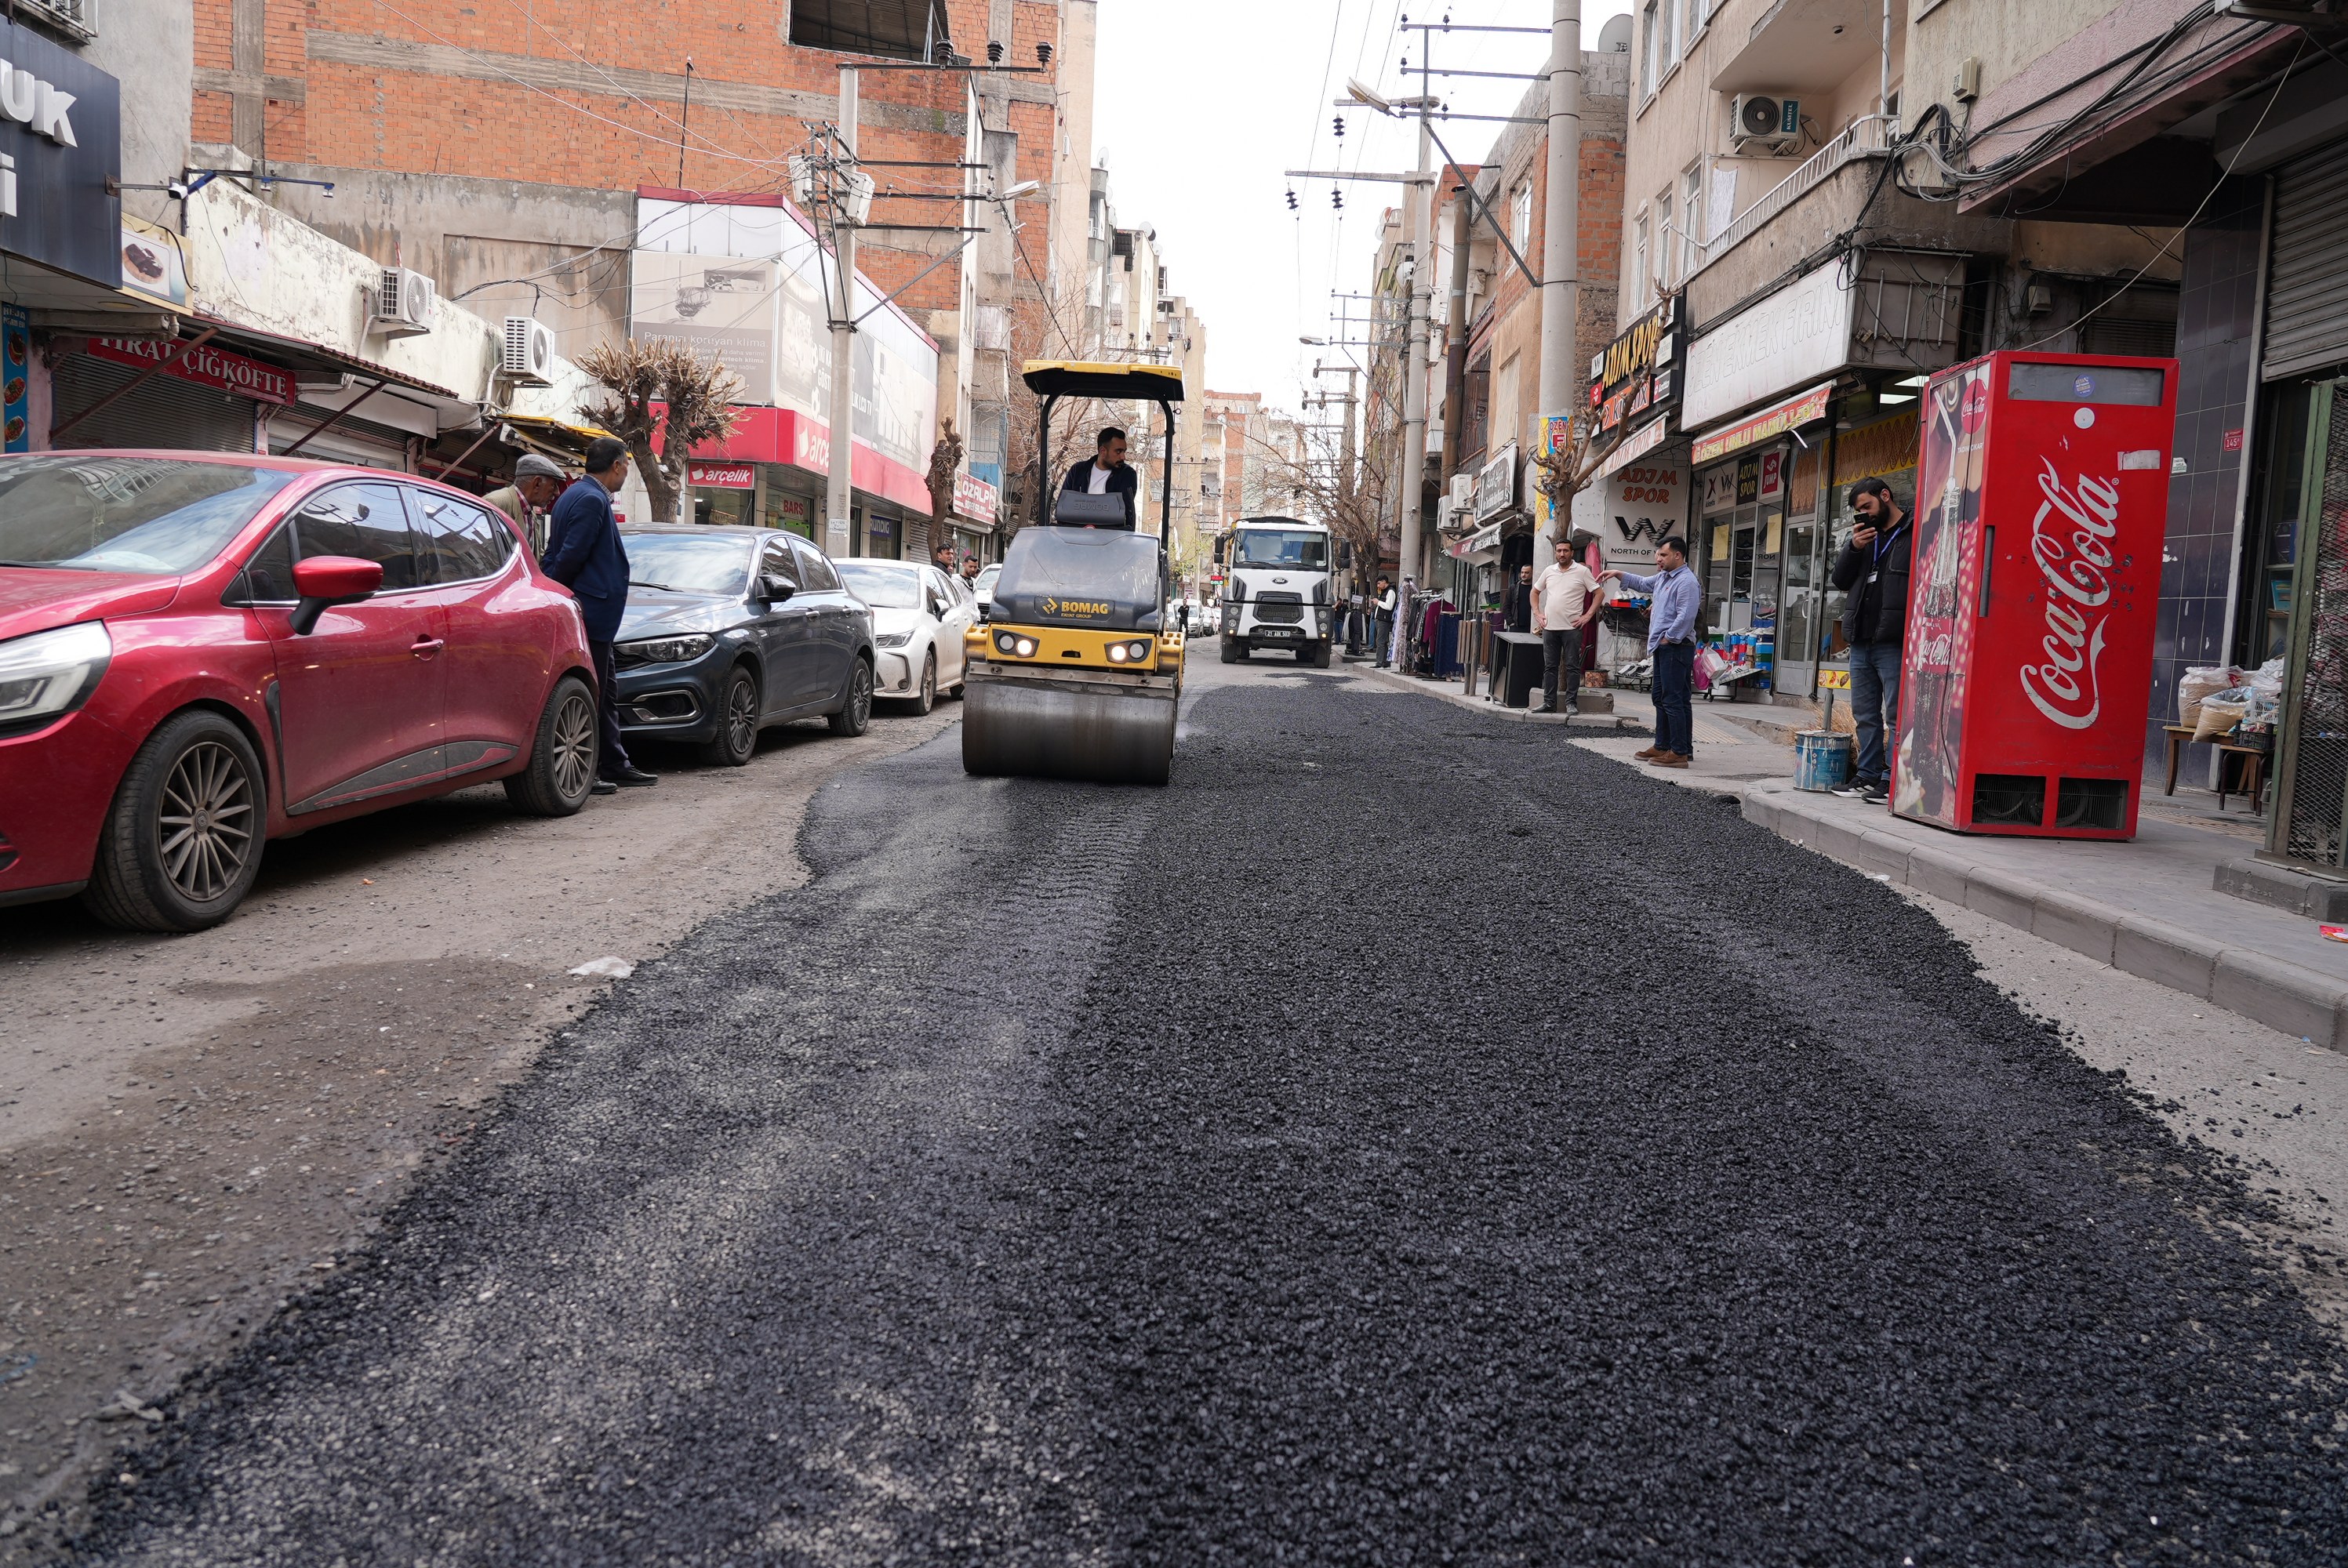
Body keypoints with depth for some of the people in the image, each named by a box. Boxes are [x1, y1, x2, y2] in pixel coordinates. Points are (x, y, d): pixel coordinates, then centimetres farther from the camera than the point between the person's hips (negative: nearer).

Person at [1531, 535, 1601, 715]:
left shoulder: (1582, 571, -1)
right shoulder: (1549, 571, 12)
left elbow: (1598, 593, -1)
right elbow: (1535, 592, 23)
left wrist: (1588, 616, -8)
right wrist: (1537, 613, 11)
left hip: (1572, 627, -4)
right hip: (1549, 627, 4)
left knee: (1572, 666, -2)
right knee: (1550, 666, 7)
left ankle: (1572, 703, 1)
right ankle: (1549, 702, 11)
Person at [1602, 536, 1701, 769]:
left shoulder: (1686, 581, -15)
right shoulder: (1663, 577, 17)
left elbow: (1685, 617, -23)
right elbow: (1642, 584, 37)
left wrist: (1668, 638, -18)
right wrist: (1617, 573, 31)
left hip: (1676, 647, -11)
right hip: (1663, 648, 11)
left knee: (1674, 700, -11)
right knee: (1661, 698, 15)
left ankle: (1680, 752, -10)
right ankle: (1662, 746, 23)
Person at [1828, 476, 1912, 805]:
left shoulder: (1915, 534, -4)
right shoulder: (1866, 536, 21)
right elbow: (1841, 580, 19)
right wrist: (1854, 548, 1)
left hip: (1894, 644, -8)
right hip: (1861, 642, 8)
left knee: (1897, 716, -4)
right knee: (1865, 715, 13)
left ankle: (1892, 781, -3)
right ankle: (1868, 775, 21)